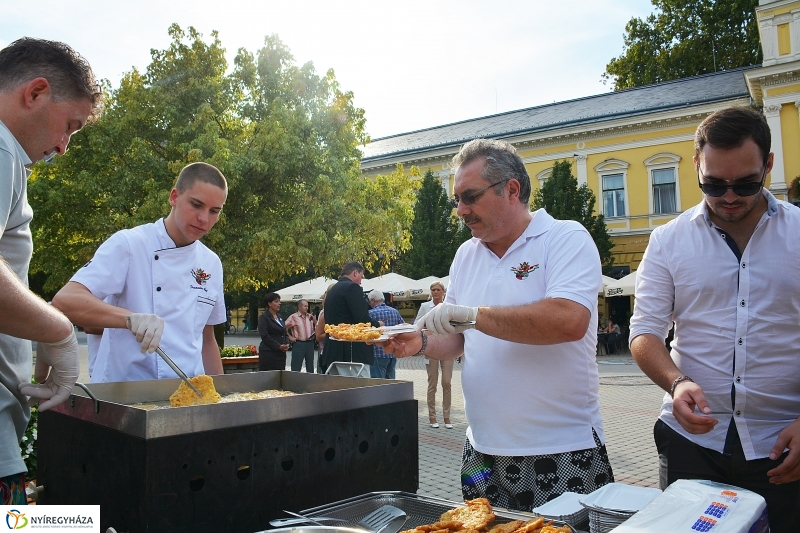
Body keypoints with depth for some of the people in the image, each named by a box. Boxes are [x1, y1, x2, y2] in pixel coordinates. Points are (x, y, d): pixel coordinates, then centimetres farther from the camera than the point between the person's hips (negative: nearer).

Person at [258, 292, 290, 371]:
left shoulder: (279, 316, 17)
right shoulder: (264, 317, -5)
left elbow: (285, 332, 20)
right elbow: (265, 336, -13)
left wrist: (287, 344, 1)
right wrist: (278, 346, -16)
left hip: (281, 352, 7)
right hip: (268, 352, -7)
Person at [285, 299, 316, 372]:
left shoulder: (310, 316, 10)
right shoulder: (293, 317, -5)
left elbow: (317, 326, 16)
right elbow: (284, 328, -6)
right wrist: (290, 337, -7)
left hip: (310, 343, 5)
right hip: (298, 343, -5)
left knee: (310, 367, 13)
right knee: (296, 367, -2)